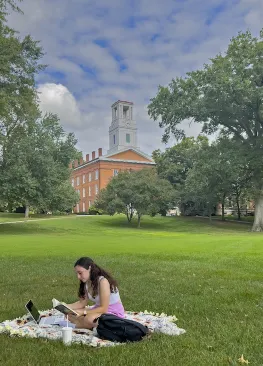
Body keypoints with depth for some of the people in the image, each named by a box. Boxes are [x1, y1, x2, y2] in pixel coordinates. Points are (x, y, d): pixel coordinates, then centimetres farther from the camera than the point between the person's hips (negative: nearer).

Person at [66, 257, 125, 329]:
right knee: (70, 314, -3)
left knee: (89, 319, -36)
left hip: (114, 313, -8)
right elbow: (82, 303, 3)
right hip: (99, 310, 8)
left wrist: (82, 312, -28)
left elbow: (103, 308, -26)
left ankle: (74, 324, -6)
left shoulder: (103, 281, -25)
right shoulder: (87, 283, -1)